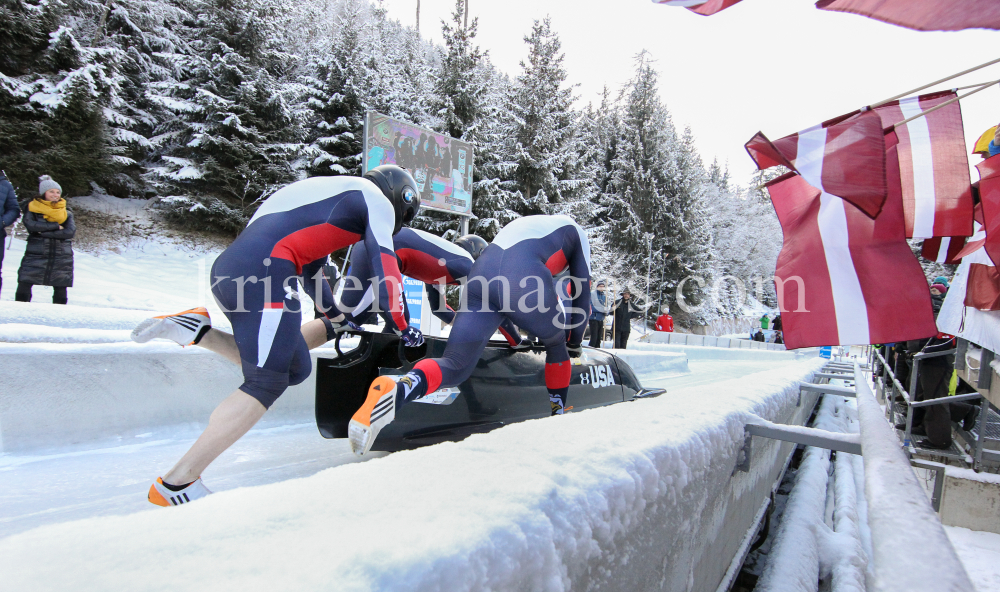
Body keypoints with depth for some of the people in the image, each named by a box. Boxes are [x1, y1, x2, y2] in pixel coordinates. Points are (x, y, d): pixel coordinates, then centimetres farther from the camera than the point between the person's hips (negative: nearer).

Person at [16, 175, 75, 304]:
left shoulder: (66, 213, 10)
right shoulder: (31, 207, 9)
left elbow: (70, 232, -6)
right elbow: (30, 226, -8)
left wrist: (44, 231, -10)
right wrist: (55, 226, -10)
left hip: (61, 256, 1)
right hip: (36, 254, -1)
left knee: (60, 288, 0)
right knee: (24, 284, -4)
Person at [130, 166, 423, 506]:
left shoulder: (328, 192, 33)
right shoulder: (378, 200, 8)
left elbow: (310, 265, 37)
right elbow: (386, 269, -1)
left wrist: (338, 319, 43)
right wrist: (403, 327, 11)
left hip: (228, 269, 9)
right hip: (265, 274, -9)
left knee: (295, 368, 13)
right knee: (267, 384, -3)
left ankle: (198, 330, 9)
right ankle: (177, 482, -2)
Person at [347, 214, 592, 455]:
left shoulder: (519, 224, 44)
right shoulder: (575, 230, 30)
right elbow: (582, 288, 25)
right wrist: (575, 341, 36)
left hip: (481, 272, 4)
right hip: (524, 277, -4)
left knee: (456, 367, 1)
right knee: (557, 343, 26)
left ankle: (396, 390, -27)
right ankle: (559, 413, 29)